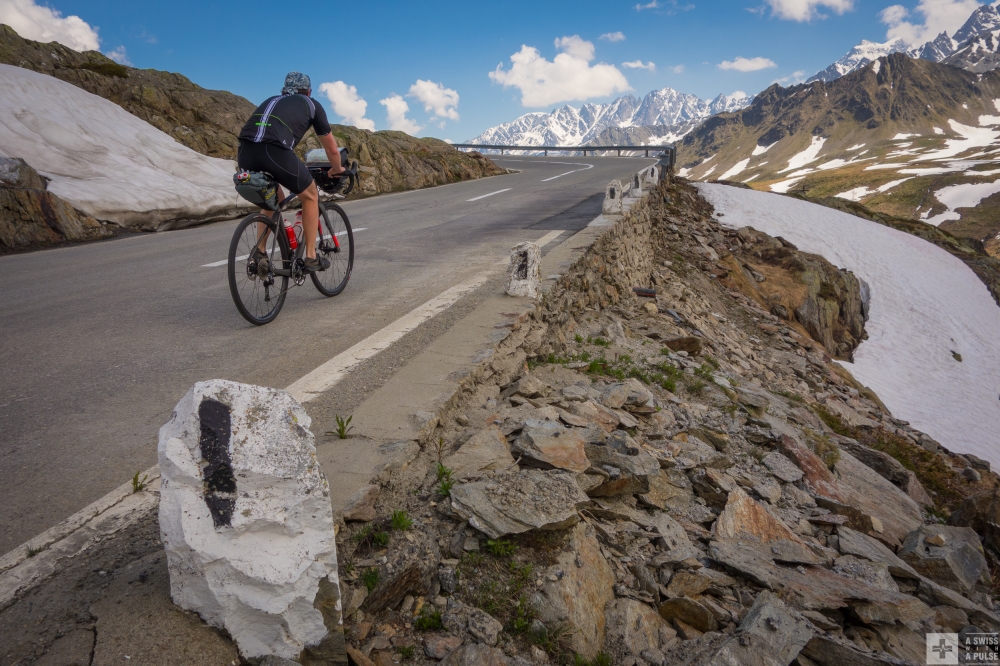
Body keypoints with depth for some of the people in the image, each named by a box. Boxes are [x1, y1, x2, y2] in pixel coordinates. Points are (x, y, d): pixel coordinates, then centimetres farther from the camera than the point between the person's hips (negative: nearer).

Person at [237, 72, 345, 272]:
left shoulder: (271, 101, 36)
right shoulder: (312, 105, 24)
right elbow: (332, 148, 29)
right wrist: (337, 169, 49)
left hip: (245, 153, 5)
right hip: (276, 151, -5)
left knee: (275, 198, 31)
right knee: (310, 196, 20)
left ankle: (259, 252, 22)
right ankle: (311, 258, 19)